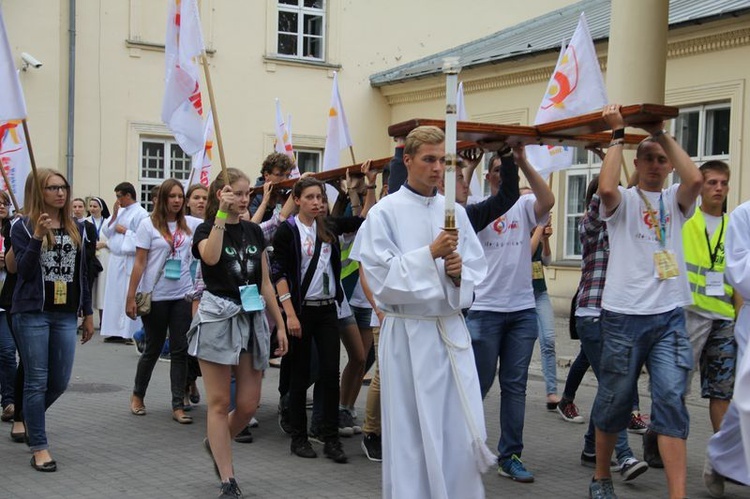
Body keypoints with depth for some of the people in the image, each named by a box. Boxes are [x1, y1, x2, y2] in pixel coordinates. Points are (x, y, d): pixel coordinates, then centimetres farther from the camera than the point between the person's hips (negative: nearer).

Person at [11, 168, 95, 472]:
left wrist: (87, 314, 14)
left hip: (66, 315, 5)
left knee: (60, 381, 7)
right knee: (37, 381, -2)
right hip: (32, 313, -4)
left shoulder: (76, 228, 11)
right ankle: (39, 448, 6)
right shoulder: (23, 227, -2)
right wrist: (38, 236, -23)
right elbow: (24, 271, -12)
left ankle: (30, 417, 37)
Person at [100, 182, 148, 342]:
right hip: (115, 259, 8)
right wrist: (114, 216, 2)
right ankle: (116, 330, 16)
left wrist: (124, 231, -10)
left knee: (128, 296, -7)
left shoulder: (140, 213, -9)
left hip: (129, 261, -8)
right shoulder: (120, 211, 14)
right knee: (114, 294, 10)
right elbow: (106, 232, 13)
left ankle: (131, 332, -1)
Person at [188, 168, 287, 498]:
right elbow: (211, 257, -27)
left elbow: (265, 283, 14)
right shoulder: (206, 228, -2)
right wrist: (221, 214, -23)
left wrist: (279, 324, 11)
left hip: (252, 319, 5)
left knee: (248, 405, 4)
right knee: (220, 403, -1)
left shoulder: (254, 232, 12)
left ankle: (216, 444, 34)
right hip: (217, 317, -5)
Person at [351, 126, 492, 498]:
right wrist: (430, 254, -17)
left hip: (452, 330, 4)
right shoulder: (385, 213, -5)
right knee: (411, 434, 3)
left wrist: (458, 273, -12)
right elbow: (382, 279, -12)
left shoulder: (456, 212, 9)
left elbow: (477, 273, 10)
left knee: (464, 434, 4)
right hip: (408, 334, -4)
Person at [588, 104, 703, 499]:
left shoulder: (675, 201, 11)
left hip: (669, 318, 2)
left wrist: (661, 133, -7)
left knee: (672, 401, -9)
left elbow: (695, 179, -11)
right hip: (624, 317, -2)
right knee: (614, 402, 9)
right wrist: (617, 135, -11)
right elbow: (607, 188, -20)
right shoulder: (623, 200, 4)